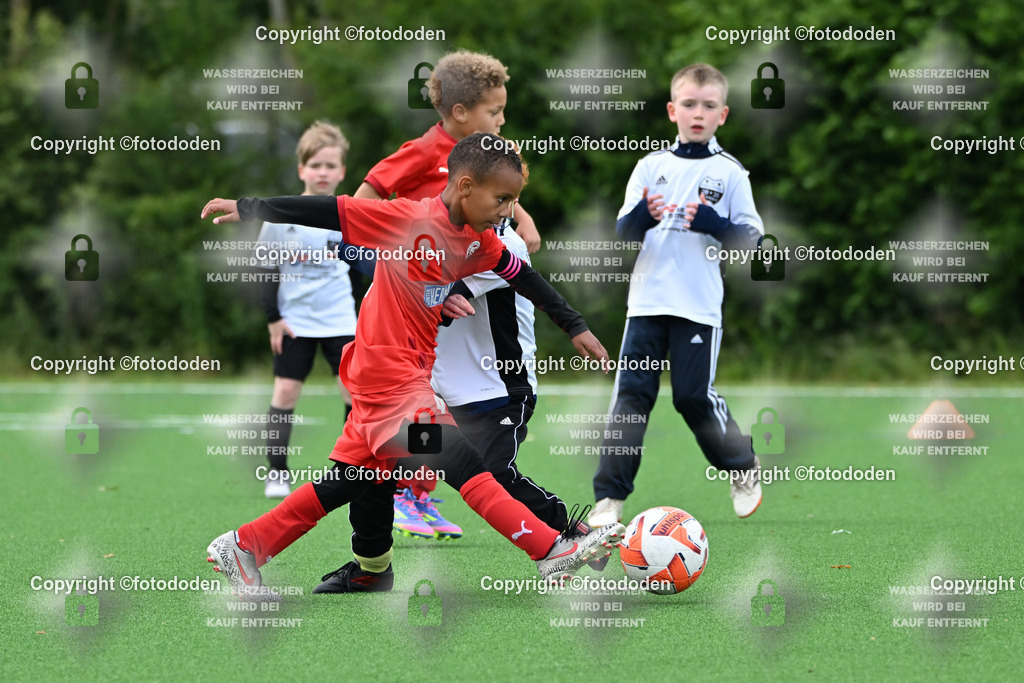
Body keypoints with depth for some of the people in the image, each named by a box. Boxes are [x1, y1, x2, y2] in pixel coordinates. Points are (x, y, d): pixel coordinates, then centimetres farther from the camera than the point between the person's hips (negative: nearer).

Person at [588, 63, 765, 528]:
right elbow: (623, 232, 6)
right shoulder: (652, 166, 9)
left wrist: (712, 223, -18)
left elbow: (750, 238, 1)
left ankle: (743, 468, 25)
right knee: (631, 395, -4)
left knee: (694, 396, -1)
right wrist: (641, 217, -17)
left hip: (699, 306, -2)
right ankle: (609, 497, -4)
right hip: (647, 300, 2)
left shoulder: (729, 172, 3)